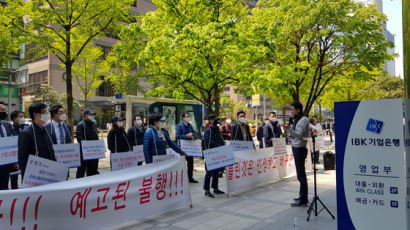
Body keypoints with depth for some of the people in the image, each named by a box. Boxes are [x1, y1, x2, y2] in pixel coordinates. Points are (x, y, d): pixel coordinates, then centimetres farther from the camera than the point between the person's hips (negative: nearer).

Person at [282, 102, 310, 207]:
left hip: (300, 148, -10)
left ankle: (303, 201, -5)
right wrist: (288, 130, 7)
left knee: (301, 175, -8)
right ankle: (303, 197, 26)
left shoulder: (303, 120, -13)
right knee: (300, 174, 16)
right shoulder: (297, 119, 17)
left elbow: (300, 135, -23)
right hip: (296, 148, 10)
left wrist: (289, 129, -34)